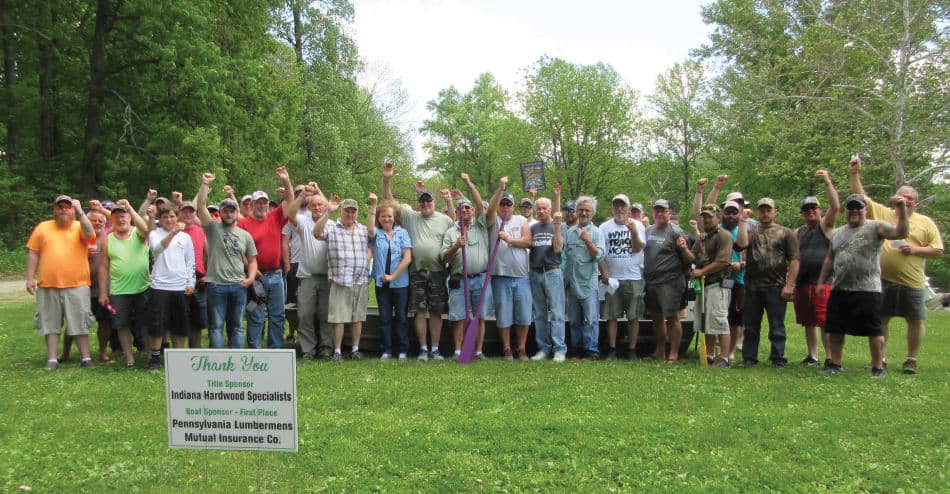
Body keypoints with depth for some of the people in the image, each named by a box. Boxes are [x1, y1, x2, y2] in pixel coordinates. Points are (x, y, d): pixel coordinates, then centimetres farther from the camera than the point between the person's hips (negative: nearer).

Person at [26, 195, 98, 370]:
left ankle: (85, 358, 8)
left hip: (77, 285, -2)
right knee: (50, 323, 7)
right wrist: (30, 278, 3)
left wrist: (80, 212, -19)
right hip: (48, 285, 2)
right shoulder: (43, 227, 10)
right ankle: (52, 359, 14)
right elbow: (33, 253, 9)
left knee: (80, 322, 2)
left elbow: (90, 234, -19)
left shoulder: (80, 226, 5)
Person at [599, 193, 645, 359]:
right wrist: (604, 273, -6)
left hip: (633, 278, -1)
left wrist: (633, 231, -22)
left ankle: (632, 350, 12)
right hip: (611, 278, 1)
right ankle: (612, 350, 12)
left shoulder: (637, 225, 3)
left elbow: (638, 248, -8)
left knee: (633, 316, 3)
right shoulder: (604, 227, 5)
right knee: (611, 316, 4)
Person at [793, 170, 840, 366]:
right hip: (802, 282, 5)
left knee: (825, 322, -7)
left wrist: (827, 181, -14)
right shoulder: (798, 232, 17)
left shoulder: (825, 225, 3)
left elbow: (835, 206, -13)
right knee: (808, 322, 11)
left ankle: (830, 357, -1)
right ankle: (812, 356, 19)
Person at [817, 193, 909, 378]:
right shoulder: (838, 233, 16)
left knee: (874, 330, 1)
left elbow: (901, 233, -16)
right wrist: (821, 282, 17)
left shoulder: (875, 227, -1)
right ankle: (835, 364, 20)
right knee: (835, 329, 9)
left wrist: (901, 209, -25)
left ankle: (878, 367, 11)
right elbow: (829, 259, 21)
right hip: (839, 290, 6)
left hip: (867, 291, -5)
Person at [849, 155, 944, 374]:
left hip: (912, 282, 0)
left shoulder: (926, 222, 5)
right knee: (881, 319, 7)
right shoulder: (882, 213, 6)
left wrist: (915, 250, -12)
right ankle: (880, 359, 19)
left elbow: (938, 249, 5)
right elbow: (861, 198, 2)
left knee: (916, 321, 5)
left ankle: (911, 360, 19)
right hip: (883, 280, 0)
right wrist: (854, 174, -7)